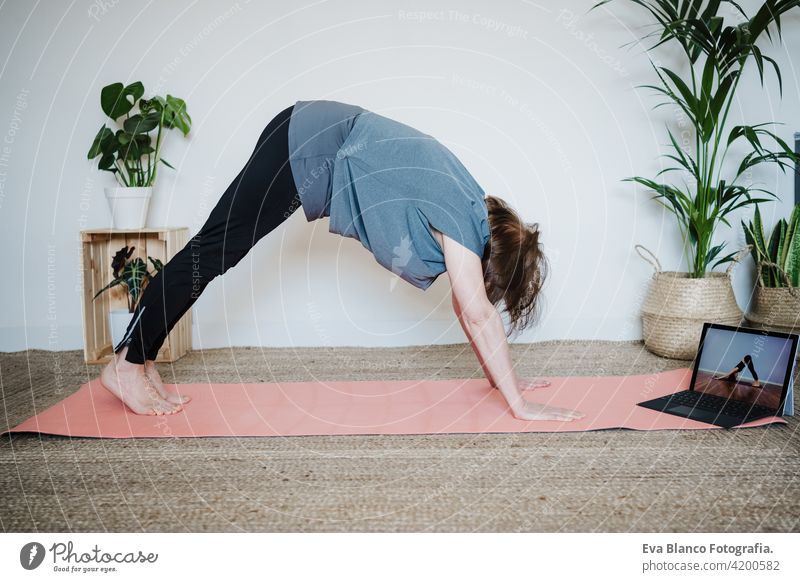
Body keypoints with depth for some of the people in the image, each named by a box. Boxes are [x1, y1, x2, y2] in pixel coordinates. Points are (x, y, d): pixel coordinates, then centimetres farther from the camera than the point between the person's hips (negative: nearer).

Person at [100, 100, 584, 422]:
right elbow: (478, 316, -21)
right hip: (312, 148, -9)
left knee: (217, 250, 8)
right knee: (213, 249, -4)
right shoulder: (460, 220, -19)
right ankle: (128, 365, 6)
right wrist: (518, 403, -18)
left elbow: (472, 308, 11)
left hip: (324, 146, 9)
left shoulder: (476, 215, 5)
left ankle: (141, 361, 15)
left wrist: (502, 376, 14)